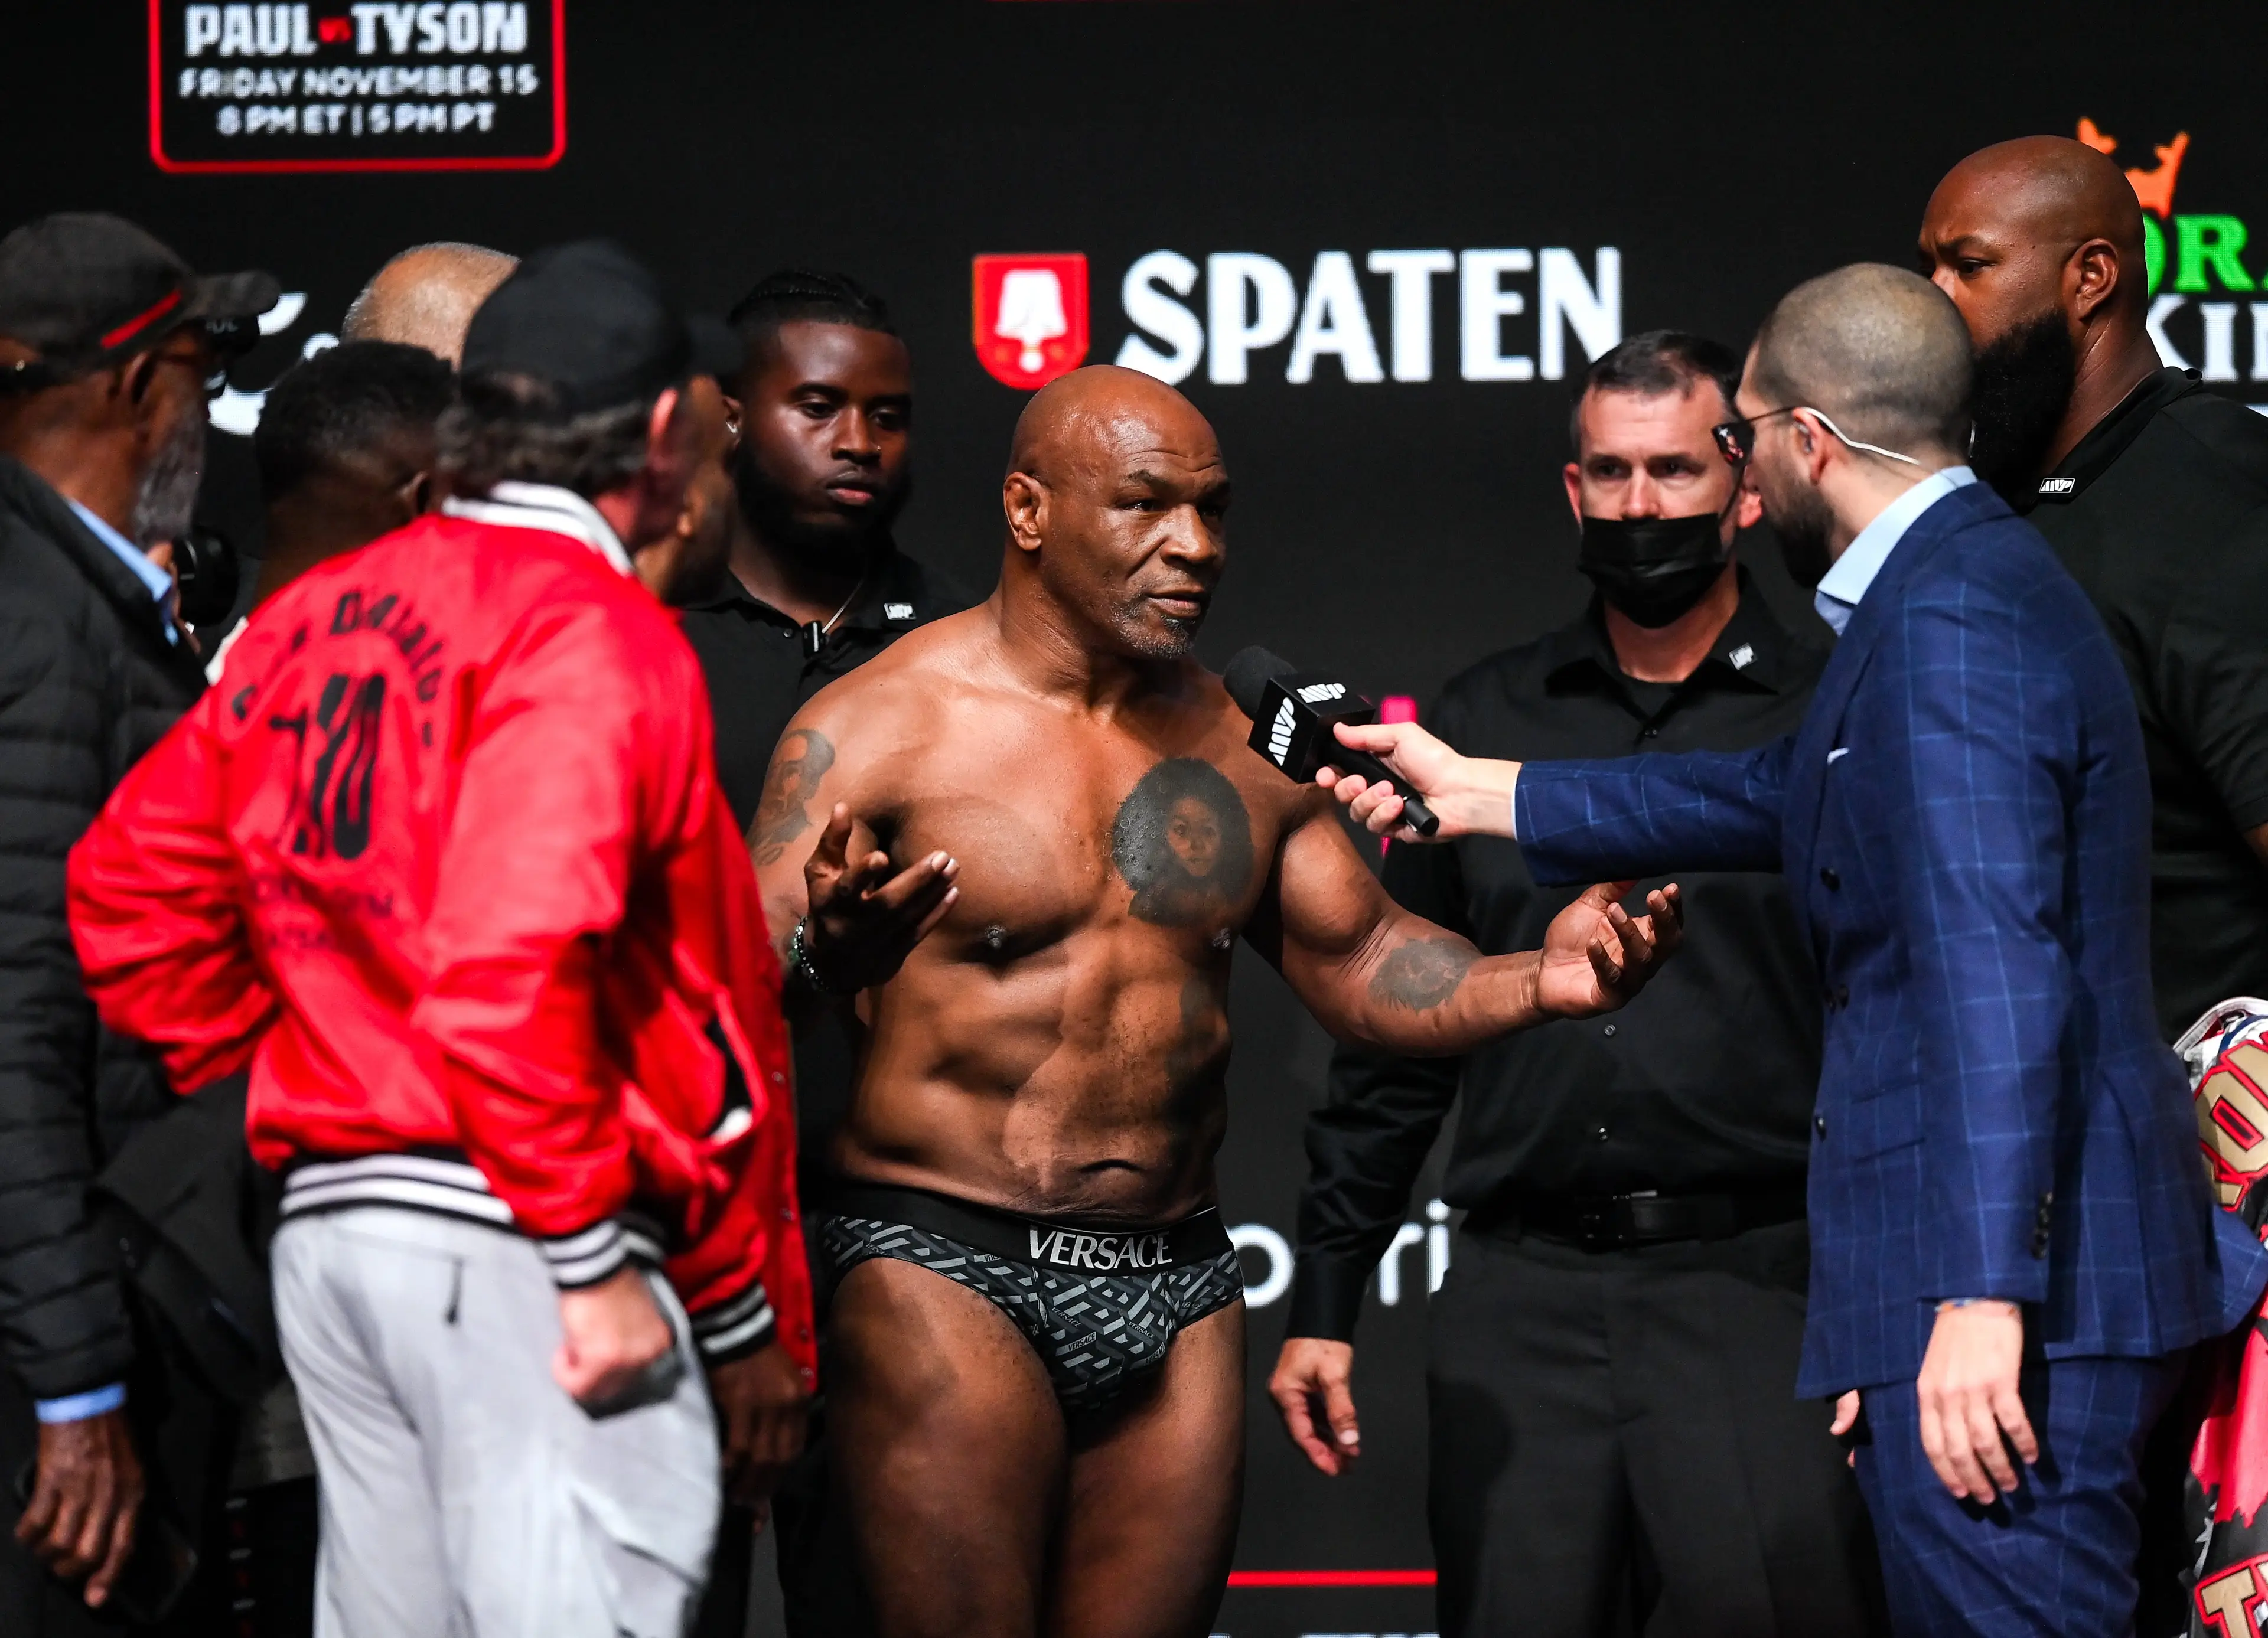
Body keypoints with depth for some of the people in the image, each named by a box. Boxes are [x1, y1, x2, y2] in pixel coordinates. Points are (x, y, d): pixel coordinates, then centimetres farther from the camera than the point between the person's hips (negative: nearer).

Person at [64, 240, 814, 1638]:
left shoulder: (318, 618, 15)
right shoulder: (595, 631, -10)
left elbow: (129, 890, 17)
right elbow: (509, 959, -23)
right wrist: (598, 1261, -19)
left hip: (327, 1218, 9)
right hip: (510, 1237, -9)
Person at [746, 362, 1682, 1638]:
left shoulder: (1243, 747, 12)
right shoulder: (882, 725, -6)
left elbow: (1362, 957, 18)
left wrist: (1537, 982, -1)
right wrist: (829, 957, -38)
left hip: (1176, 1292, 5)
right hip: (944, 1273, -5)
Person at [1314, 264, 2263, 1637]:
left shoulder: (1948, 618, -15)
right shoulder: (1973, 581, 18)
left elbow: (1995, 962, -23)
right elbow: (1775, 801, 30)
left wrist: (1981, 1293, -27)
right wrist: (1472, 792, 37)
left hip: (2012, 1273, -11)